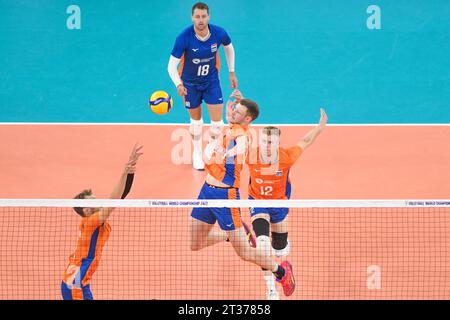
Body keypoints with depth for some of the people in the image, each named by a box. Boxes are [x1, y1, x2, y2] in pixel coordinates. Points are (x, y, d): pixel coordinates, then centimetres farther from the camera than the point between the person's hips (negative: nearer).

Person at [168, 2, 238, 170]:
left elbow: (229, 48, 4)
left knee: (217, 122, -2)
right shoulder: (184, 37, -28)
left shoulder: (219, 33, -20)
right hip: (190, 83, -1)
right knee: (196, 120, 14)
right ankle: (197, 153, 39)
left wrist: (232, 72, 8)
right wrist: (178, 84, -45)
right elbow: (172, 66, -28)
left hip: (211, 81, 1)